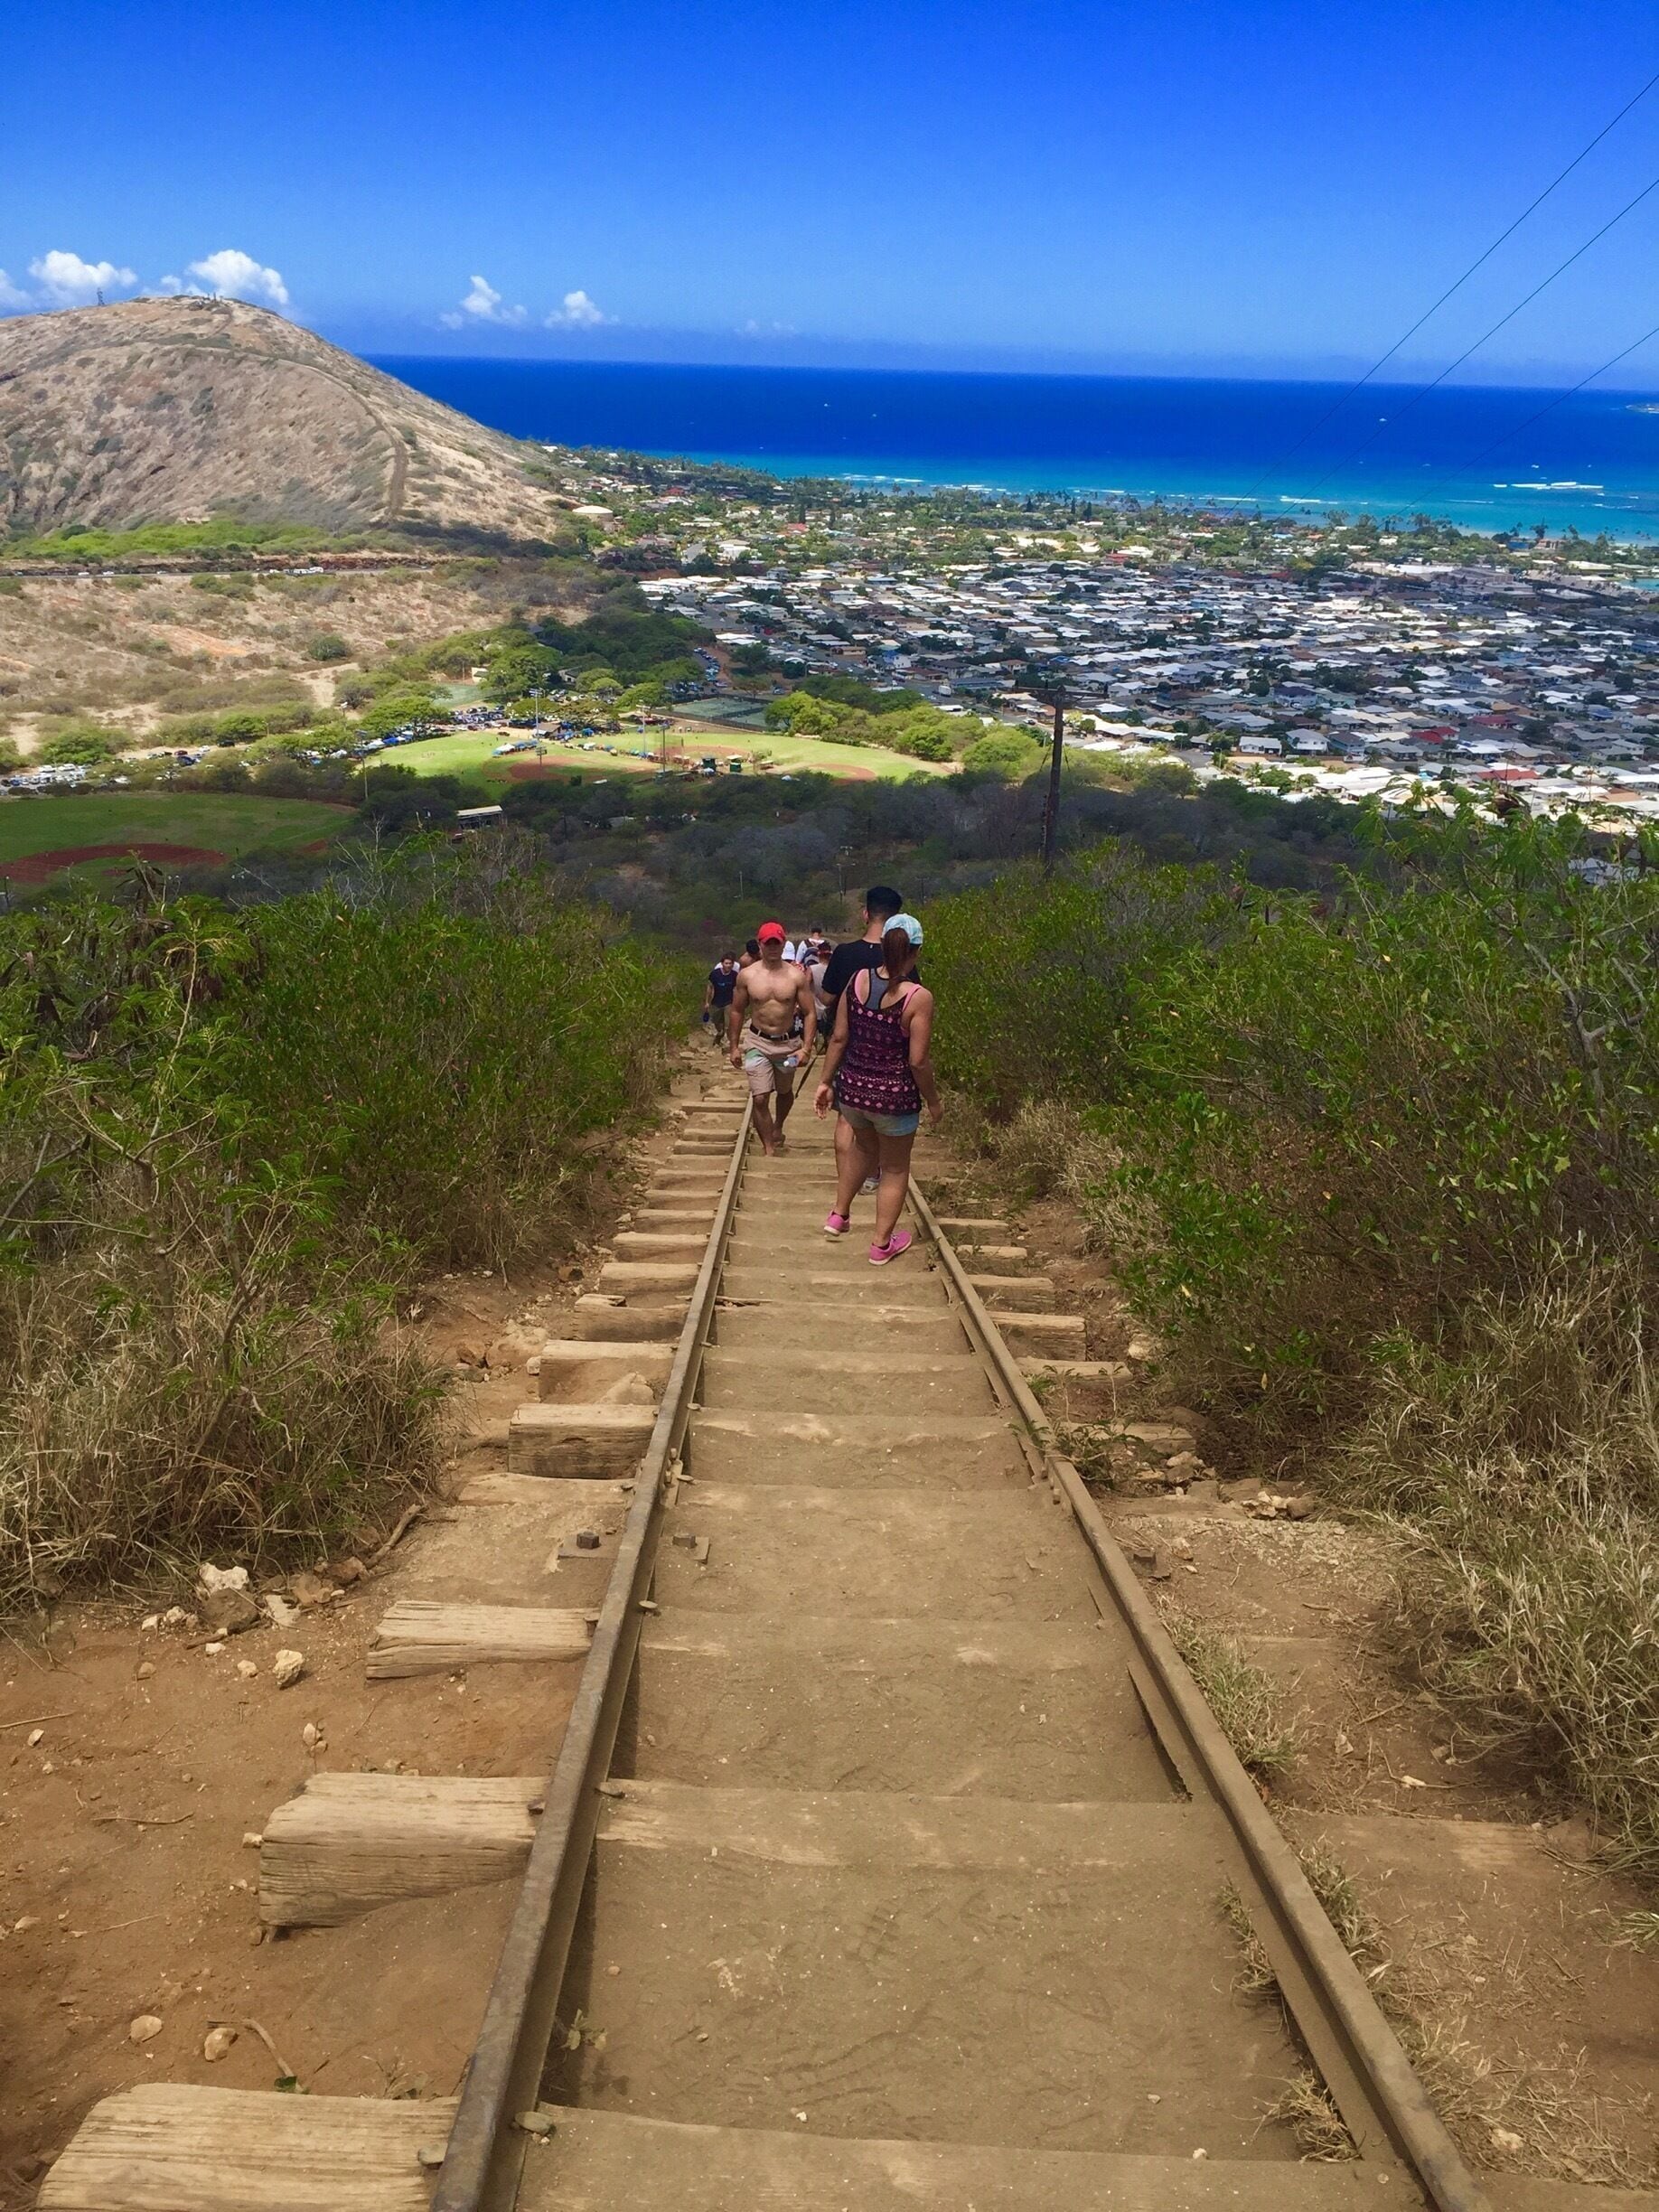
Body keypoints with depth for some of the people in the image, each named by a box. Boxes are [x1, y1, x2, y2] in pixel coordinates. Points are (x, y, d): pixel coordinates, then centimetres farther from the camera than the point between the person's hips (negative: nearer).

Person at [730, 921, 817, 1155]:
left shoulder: (797, 976, -9)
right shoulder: (747, 975, -7)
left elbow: (810, 1013, -6)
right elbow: (737, 1011, 4)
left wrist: (806, 1048, -15)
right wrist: (734, 1046, 5)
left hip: (788, 1043, 1)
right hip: (757, 1042, -1)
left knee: (784, 1092, 23)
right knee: (760, 1099, -10)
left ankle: (777, 1127, 51)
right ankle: (768, 1151, -2)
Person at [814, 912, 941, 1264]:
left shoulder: (857, 980, -6)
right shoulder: (918, 998, -19)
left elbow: (839, 1038, -1)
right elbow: (918, 1061, -17)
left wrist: (827, 1082, 11)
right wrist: (933, 1102, -2)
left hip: (852, 1089, 5)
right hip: (895, 1096, -5)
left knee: (864, 1145, 33)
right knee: (895, 1168, 17)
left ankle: (839, 1215, 41)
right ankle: (882, 1245, 28)